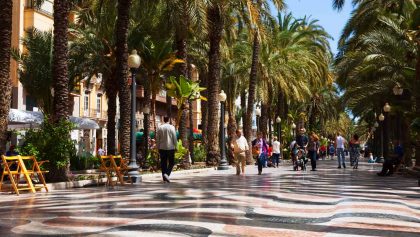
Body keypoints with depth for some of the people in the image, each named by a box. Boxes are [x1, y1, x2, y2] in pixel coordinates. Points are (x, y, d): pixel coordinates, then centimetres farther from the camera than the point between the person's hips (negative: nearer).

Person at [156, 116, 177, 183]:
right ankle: (166, 174, -15)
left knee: (163, 163, 9)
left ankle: (164, 178, 10)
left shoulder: (160, 128, 1)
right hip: (170, 148, -3)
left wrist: (158, 147, 13)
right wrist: (175, 146, 5)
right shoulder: (172, 127, -7)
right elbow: (174, 138, -5)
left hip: (162, 148, 3)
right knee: (171, 162, 6)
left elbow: (157, 139, 5)